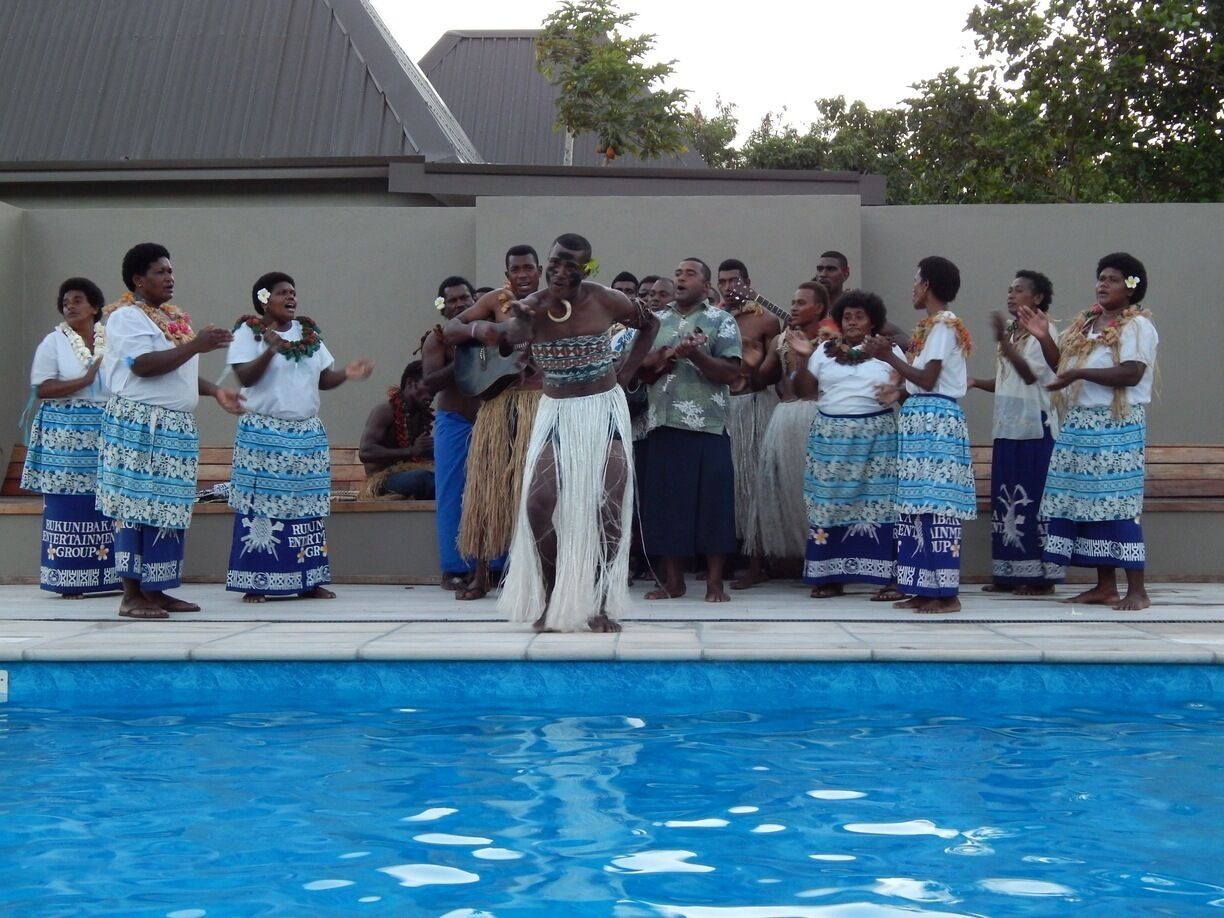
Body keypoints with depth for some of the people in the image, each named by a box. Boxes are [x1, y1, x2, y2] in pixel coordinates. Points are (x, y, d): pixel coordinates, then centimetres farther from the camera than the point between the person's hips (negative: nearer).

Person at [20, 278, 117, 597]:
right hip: (66, 432, -3)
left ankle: (109, 575, 5)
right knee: (67, 503, -5)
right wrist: (85, 380, -13)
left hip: (106, 432, 3)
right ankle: (67, 580, -1)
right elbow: (42, 389, -7)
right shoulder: (54, 342, 2)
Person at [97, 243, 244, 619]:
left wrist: (216, 391, 12)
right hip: (139, 426, -9)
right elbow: (144, 365, -21)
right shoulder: (127, 317, -7)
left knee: (168, 510, 8)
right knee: (138, 507, -7)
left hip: (175, 427, 9)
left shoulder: (173, 318, 19)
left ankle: (155, 590, 13)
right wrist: (195, 345, -21)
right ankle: (131, 595, -4)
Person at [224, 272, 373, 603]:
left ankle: (308, 581, 9)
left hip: (308, 434, 5)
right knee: (261, 506, -6)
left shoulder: (309, 333, 15)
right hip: (263, 433, -5)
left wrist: (347, 374, -6)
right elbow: (245, 377, -13)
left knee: (307, 508, 4)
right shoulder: (248, 332, -2)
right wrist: (270, 350, -27)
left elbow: (323, 378, 13)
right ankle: (255, 583, -1)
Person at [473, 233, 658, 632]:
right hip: (556, 413, 0)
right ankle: (550, 600, 4)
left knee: (609, 505, -6)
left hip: (605, 409, 0)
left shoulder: (605, 301, -8)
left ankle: (601, 605, 5)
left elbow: (650, 323, 11)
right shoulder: (532, 307, -11)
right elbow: (503, 334, -32)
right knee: (539, 502, -12)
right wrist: (508, 324, -55)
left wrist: (626, 372, 2)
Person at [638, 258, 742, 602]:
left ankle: (715, 582, 4)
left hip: (707, 426, -4)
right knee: (667, 500, 4)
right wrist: (656, 362, -6)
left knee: (711, 501, -3)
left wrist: (695, 354, -18)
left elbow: (730, 372, -5)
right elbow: (639, 372, 15)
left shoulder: (721, 321, 4)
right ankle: (672, 580, 12)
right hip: (663, 424, 4)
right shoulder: (656, 321, 16)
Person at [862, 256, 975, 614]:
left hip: (934, 420, -10)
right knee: (919, 503, 8)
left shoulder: (943, 324, -8)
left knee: (935, 503, -10)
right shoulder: (934, 325, 18)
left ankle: (946, 593, -8)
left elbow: (928, 380, -15)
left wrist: (888, 356, -11)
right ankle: (924, 590, 10)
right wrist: (900, 391, 12)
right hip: (922, 419, 10)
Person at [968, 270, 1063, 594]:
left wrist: (1002, 341, -24)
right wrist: (976, 382, 3)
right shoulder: (1009, 332, 15)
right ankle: (1008, 574, 12)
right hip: (1006, 427, 7)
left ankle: (1041, 576, -1)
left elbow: (1031, 374, -19)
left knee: (1033, 499, -6)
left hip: (1035, 428, -7)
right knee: (1005, 498, 7)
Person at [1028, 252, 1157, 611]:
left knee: (1116, 503, -10)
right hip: (1079, 424, 8)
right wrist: (1044, 339, 5)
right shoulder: (1085, 323, 17)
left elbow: (1131, 374, -18)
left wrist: (1081, 373, -22)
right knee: (1085, 502, 5)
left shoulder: (1137, 325, -5)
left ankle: (1137, 590, -6)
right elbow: (1065, 367, 19)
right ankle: (1105, 587, 12)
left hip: (1118, 427, -8)